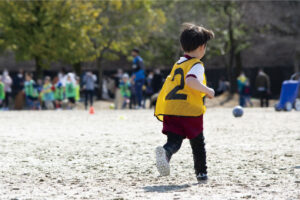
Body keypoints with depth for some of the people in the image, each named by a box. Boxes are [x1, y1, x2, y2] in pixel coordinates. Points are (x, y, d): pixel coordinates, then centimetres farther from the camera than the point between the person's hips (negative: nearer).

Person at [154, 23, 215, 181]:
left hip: (170, 109, 5)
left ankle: (165, 151, -34)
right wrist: (207, 91, -13)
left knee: (174, 142, -2)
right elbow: (191, 80, -25)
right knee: (198, 143, 14)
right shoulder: (197, 65, -6)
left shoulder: (178, 64, 19)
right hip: (190, 111, -5)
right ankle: (201, 172, 23)